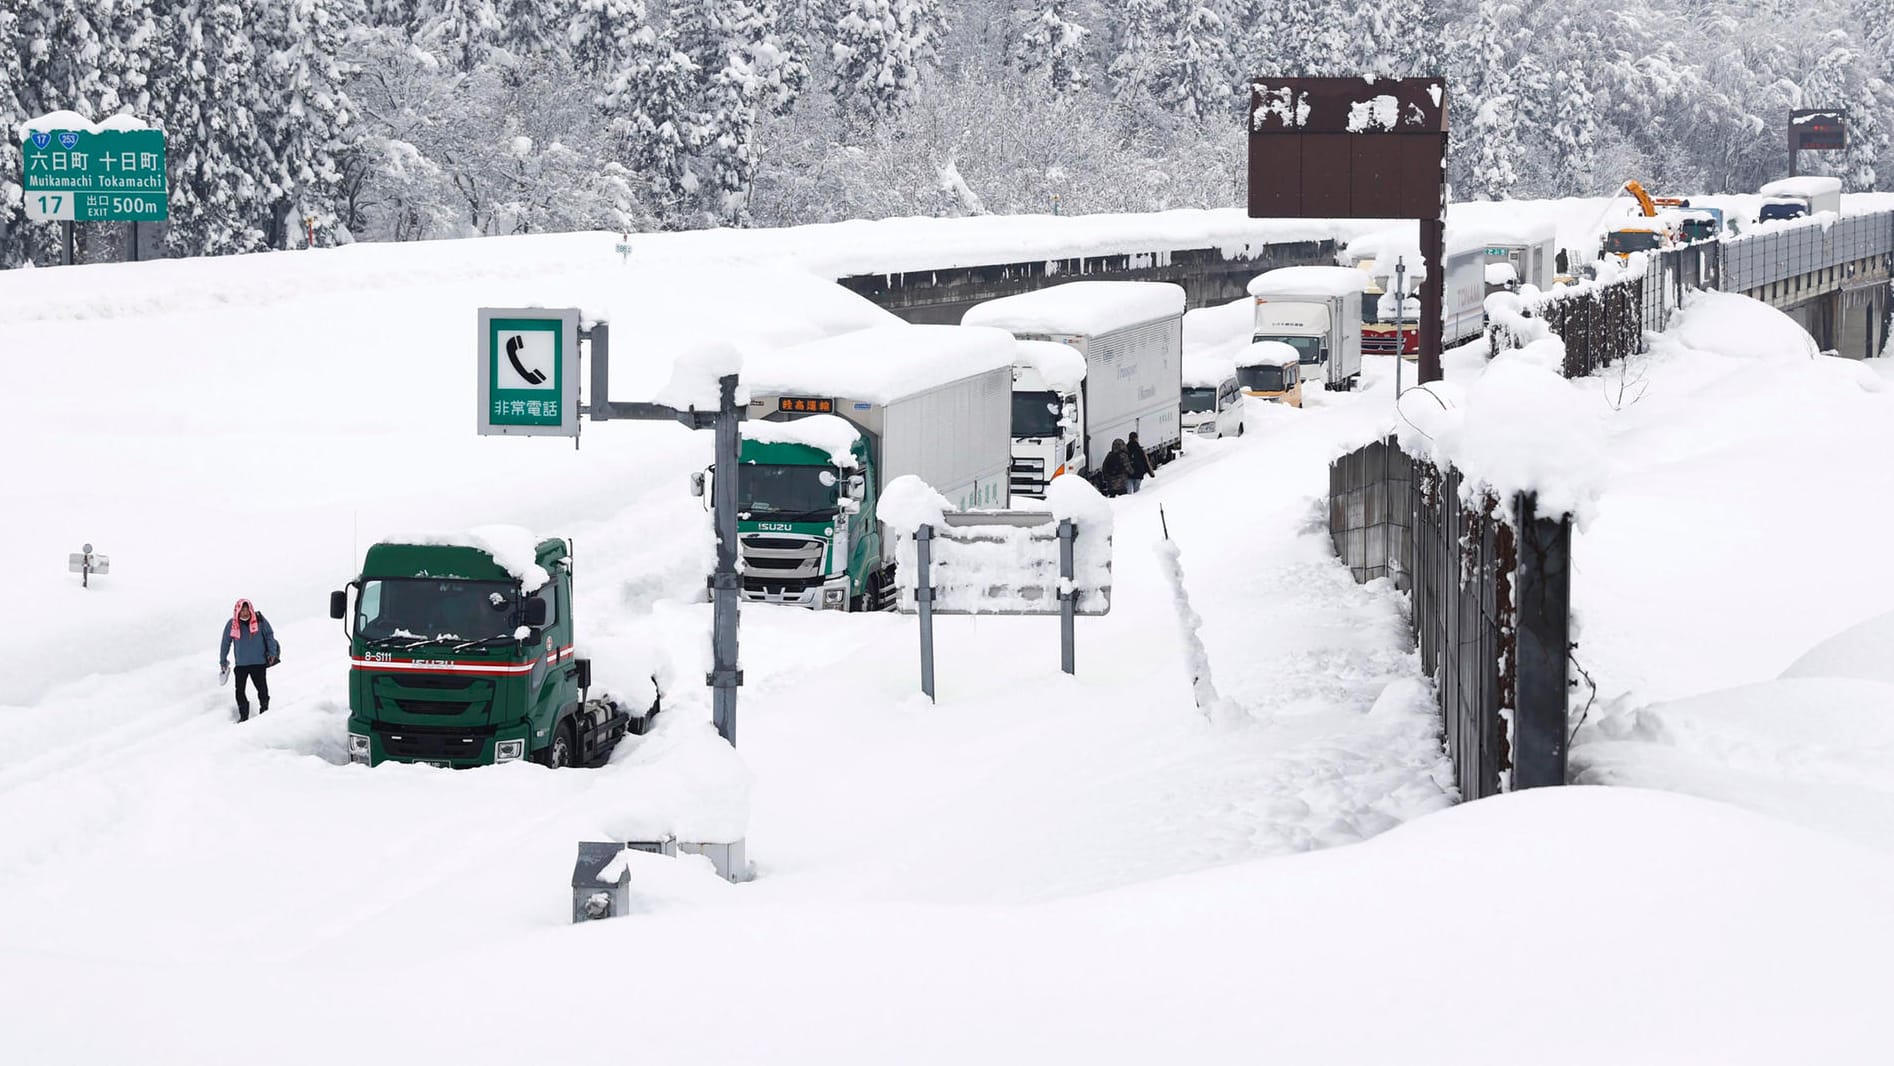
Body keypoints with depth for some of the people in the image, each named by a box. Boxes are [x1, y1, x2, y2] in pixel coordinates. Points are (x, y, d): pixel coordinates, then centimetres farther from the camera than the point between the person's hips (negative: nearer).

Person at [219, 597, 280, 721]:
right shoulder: (232, 625, -2)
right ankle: (243, 717, 11)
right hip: (241, 664, 1)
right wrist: (223, 661, 12)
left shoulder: (260, 621, -6)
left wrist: (272, 653, -6)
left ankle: (264, 711, 18)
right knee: (240, 691, 0)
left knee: (262, 689, 0)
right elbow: (226, 643, 8)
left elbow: (269, 636, 2)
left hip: (259, 662, -1)